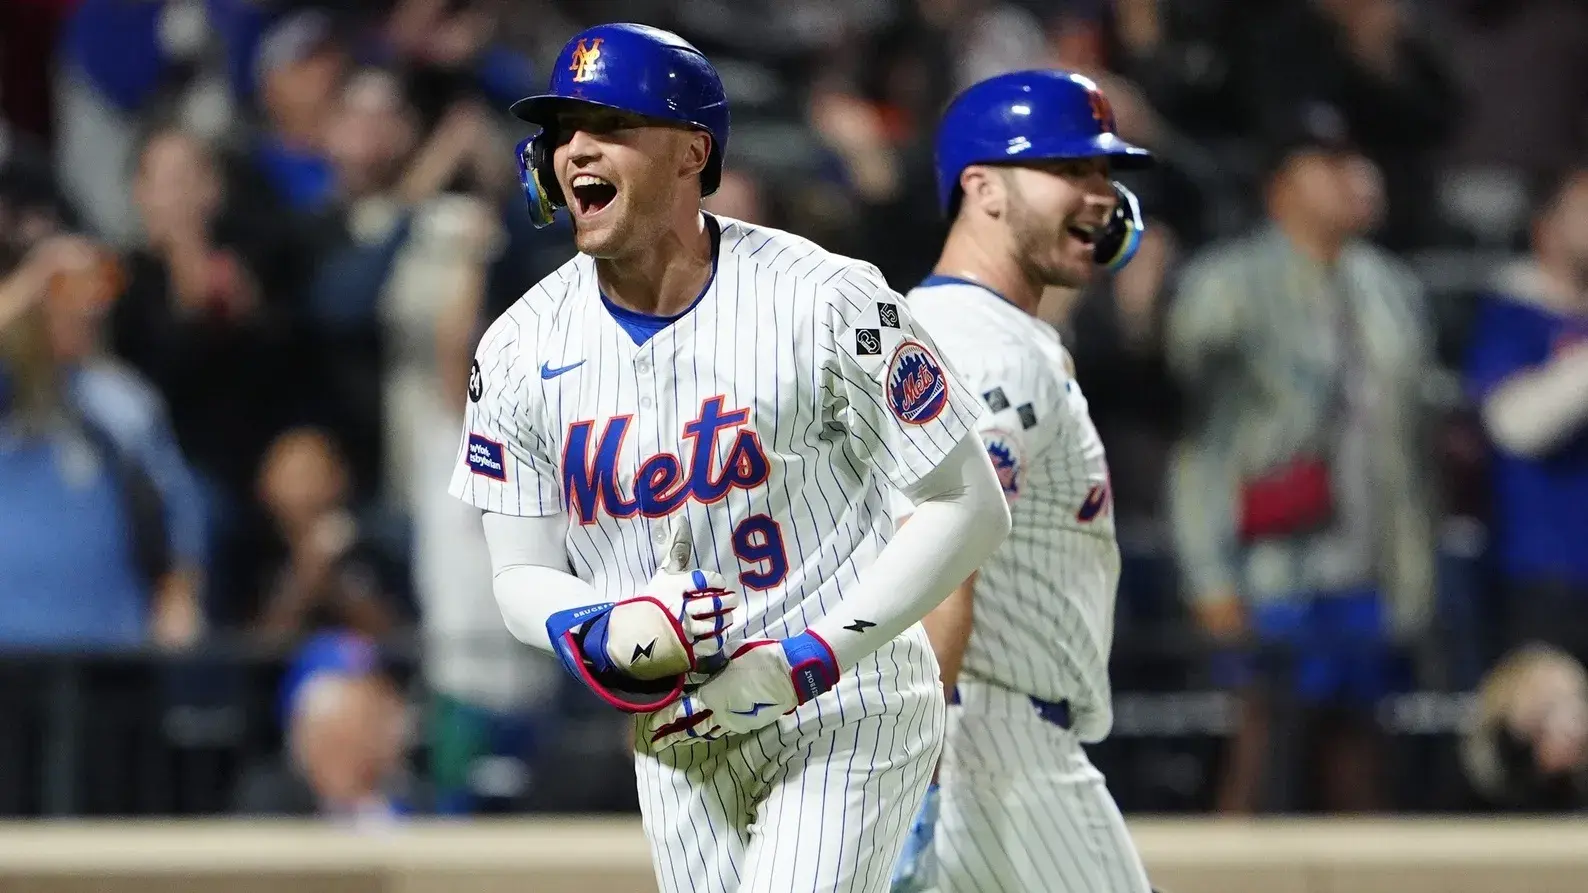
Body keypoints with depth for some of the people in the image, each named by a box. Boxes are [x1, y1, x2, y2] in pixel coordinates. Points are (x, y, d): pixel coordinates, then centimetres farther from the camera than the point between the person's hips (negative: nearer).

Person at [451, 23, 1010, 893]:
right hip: (676, 727, 5)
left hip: (843, 715, -5)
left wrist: (804, 663, -21)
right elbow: (521, 577, 4)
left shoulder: (824, 302, -16)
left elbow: (970, 506, -13)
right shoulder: (522, 348, -3)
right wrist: (606, 635, -21)